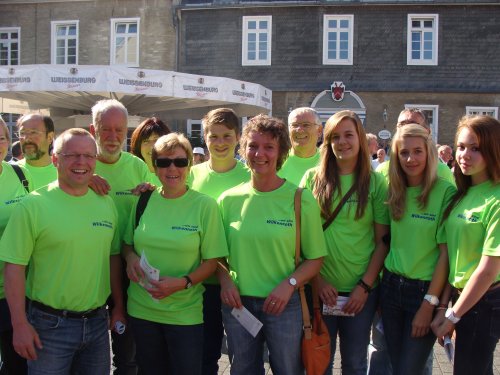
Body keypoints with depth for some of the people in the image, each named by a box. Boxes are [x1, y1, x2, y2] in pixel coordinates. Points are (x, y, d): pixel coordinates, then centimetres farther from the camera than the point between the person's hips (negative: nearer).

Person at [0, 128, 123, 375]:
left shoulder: (106, 204, 5)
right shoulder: (33, 206, -11)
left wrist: (118, 306, 12)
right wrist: (20, 324, -13)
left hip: (98, 321, 5)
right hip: (50, 324, -4)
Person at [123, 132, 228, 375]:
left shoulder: (204, 205, -7)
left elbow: (211, 261, -6)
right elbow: (127, 244, 14)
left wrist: (182, 282, -21)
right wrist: (130, 257, -8)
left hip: (185, 315, -3)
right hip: (142, 309, 3)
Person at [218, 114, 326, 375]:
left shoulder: (301, 200, -7)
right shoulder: (229, 200, 1)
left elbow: (315, 258, -3)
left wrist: (289, 284, -17)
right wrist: (225, 280, -8)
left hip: (284, 304, -2)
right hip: (238, 302, 3)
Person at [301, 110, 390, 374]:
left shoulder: (376, 182, -1)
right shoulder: (313, 178, 0)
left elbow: (383, 241, -1)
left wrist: (365, 286, -8)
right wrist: (317, 280, -7)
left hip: (361, 290, 0)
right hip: (321, 288, 0)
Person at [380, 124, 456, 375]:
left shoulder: (445, 192, -12)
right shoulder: (393, 192, 3)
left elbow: (446, 252, -12)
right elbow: (384, 240, 9)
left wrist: (430, 304, -13)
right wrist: (378, 285, 3)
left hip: (426, 289, -5)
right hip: (391, 285, 5)